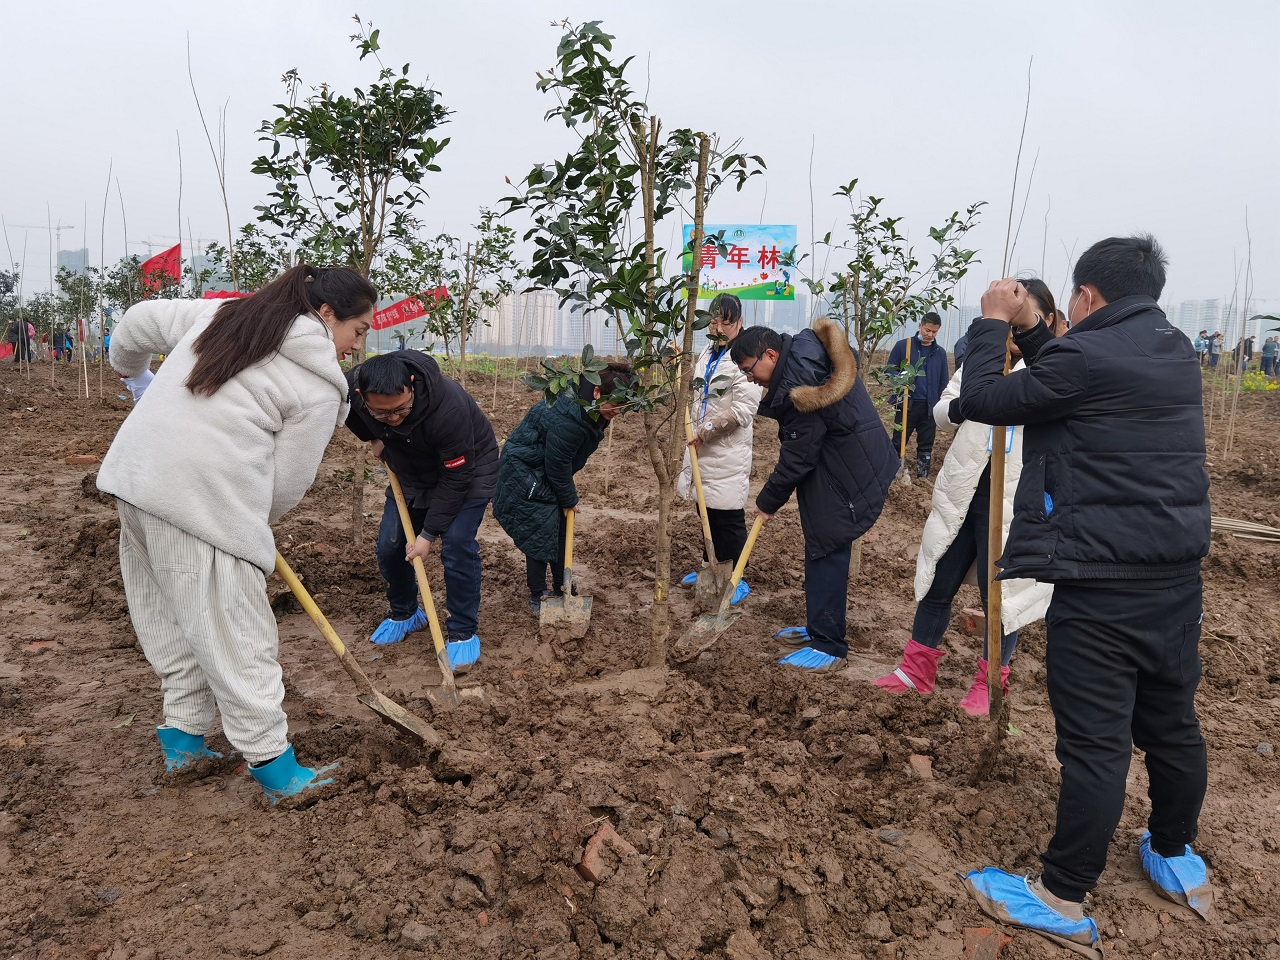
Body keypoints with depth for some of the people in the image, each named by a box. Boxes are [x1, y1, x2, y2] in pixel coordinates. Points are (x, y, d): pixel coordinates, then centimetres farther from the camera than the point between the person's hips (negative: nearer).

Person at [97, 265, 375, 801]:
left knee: (172, 624, 19)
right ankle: (274, 768, 10)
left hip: (134, 475, 8)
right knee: (236, 638, 0)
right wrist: (253, 522, 17)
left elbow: (142, 320, 26)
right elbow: (288, 483, -2)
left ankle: (182, 741, 31)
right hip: (204, 501, -8)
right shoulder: (319, 385, -3)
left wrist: (133, 373, 45)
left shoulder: (225, 312, 17)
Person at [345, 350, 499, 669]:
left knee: (456, 546, -19)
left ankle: (463, 632, 0)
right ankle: (404, 614, 30)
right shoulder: (350, 387, -25)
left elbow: (456, 478, -30)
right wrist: (374, 438, 0)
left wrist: (428, 534, -25)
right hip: (412, 472, 6)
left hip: (467, 470, -5)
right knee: (389, 546, 4)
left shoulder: (448, 407, -41)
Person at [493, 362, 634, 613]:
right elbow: (557, 465, -25)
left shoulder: (592, 410, -7)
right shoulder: (567, 420, -36)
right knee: (540, 534, -6)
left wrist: (568, 489, 11)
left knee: (560, 529, 13)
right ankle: (537, 597, 9)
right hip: (526, 477, -10)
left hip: (546, 475, 10)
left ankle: (561, 589, 26)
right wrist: (569, 499, -12)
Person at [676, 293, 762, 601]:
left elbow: (743, 410, -20)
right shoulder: (706, 355, 15)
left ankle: (738, 579, 11)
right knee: (706, 512, 18)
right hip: (701, 448, 8)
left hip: (728, 452, -8)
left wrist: (708, 430, -18)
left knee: (729, 518, -2)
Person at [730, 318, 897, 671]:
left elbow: (796, 458, -20)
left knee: (827, 552, -6)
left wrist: (767, 501, -6)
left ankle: (828, 647, 2)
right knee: (822, 549, 16)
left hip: (848, 476, -10)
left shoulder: (800, 387, -26)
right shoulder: (802, 346, 2)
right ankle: (819, 628, 28)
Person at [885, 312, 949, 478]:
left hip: (929, 407, 3)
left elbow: (943, 383, 10)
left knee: (926, 445, 9)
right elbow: (890, 371, 1)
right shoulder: (902, 346, -3)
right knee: (898, 443, 3)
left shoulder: (940, 352, 6)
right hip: (906, 405, -3)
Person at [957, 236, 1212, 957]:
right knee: (1174, 726, 22)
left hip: (1101, 589, -8)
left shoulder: (1087, 355, -17)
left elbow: (980, 400, -10)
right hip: (1178, 579, 8)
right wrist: (1027, 329, 15)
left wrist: (993, 322, 3)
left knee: (1096, 746, 0)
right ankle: (1177, 858, 42)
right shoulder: (1175, 350, 8)